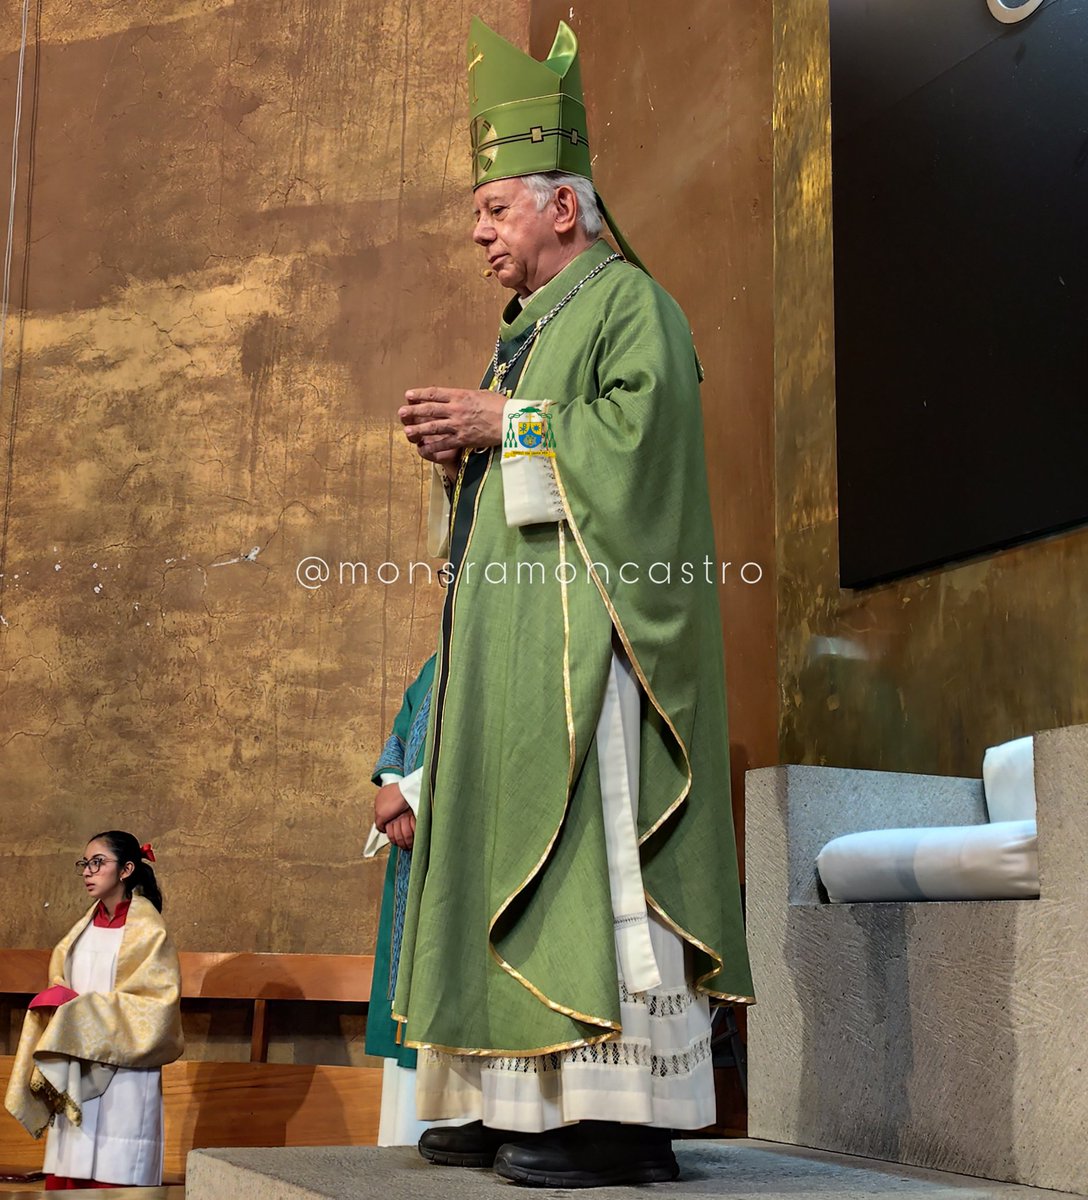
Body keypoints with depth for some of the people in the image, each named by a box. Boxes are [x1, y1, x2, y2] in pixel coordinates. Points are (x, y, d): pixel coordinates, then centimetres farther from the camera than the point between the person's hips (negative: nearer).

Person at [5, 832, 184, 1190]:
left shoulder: (147, 930, -6)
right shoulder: (85, 926, 13)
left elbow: (156, 1003, -12)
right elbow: (59, 979, 18)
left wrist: (82, 1009, -13)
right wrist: (60, 1000, -5)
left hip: (122, 1072, -6)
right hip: (75, 1073, 6)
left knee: (115, 1175, -6)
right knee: (68, 1172, 3)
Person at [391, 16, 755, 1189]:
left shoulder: (629, 302, -1)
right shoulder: (528, 332, 27)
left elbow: (642, 430, -17)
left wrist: (503, 422, -11)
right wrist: (457, 448, 5)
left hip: (583, 618, -10)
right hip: (518, 630, 10)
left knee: (591, 845, -14)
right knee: (513, 852, 5)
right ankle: (524, 1102, 8)